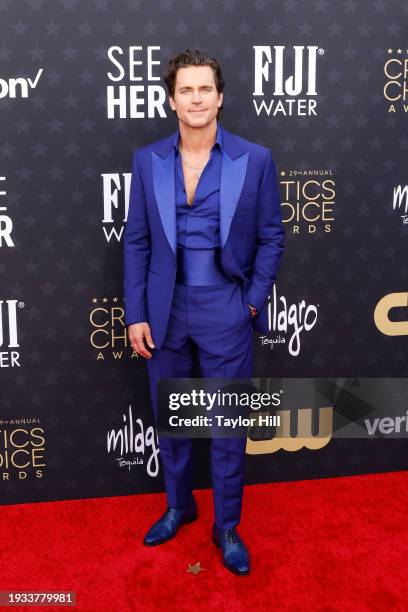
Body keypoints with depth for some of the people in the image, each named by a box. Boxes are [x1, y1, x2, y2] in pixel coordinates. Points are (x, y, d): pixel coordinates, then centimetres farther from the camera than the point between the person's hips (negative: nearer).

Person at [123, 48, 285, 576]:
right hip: (165, 311, 2)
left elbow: (271, 237, 1)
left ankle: (227, 528, 27)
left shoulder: (255, 160, -5)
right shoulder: (147, 161, 0)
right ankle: (178, 506, 39)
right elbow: (136, 241, 2)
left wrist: (254, 301, -5)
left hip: (226, 312, -2)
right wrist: (135, 314, -2)